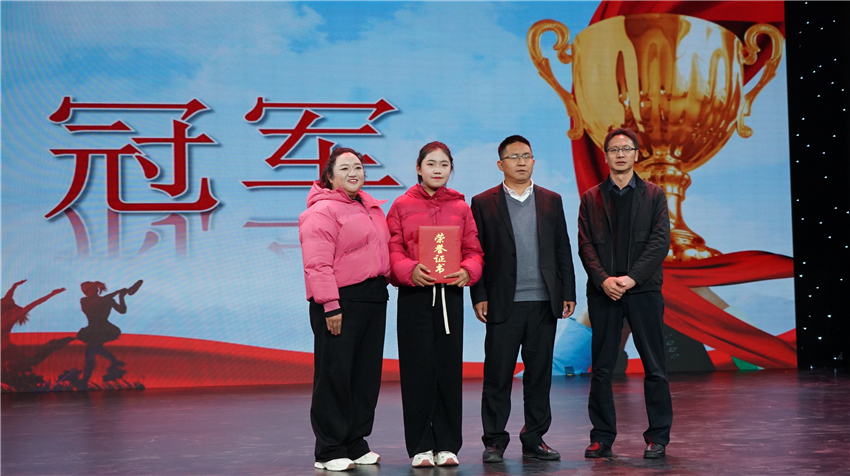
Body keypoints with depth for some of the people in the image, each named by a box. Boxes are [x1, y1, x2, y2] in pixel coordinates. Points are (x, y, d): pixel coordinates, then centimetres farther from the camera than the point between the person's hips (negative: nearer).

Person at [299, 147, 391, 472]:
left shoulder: (370, 207, 17)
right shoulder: (322, 211, -10)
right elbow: (318, 264, -17)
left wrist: (386, 278, 15)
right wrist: (330, 306, -21)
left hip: (373, 297, 9)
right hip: (341, 301, -9)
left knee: (367, 373, 12)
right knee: (334, 374, -4)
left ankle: (356, 444, 22)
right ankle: (329, 451, 5)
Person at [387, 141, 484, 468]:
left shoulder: (461, 207, 11)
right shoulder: (402, 206, 5)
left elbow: (473, 250, 8)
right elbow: (393, 251, 0)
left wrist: (467, 271, -13)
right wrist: (410, 270, -19)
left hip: (450, 294, 2)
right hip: (413, 296, -2)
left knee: (450, 368, 2)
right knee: (417, 370, 0)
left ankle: (447, 445, 12)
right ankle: (420, 447, 8)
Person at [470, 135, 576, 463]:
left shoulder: (551, 201, 11)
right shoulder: (483, 203, 4)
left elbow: (563, 250, 11)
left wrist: (568, 294, 6)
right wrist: (479, 297, -6)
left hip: (544, 303, 3)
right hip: (503, 304, -2)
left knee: (540, 374, 7)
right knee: (497, 376, 1)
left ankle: (534, 439, 17)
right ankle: (494, 441, 10)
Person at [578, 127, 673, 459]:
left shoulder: (654, 195, 8)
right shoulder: (591, 198, 11)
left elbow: (660, 241, -2)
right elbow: (585, 245, 4)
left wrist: (631, 277, -12)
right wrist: (603, 279, -12)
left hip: (644, 290, -1)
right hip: (603, 292, 1)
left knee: (654, 367, 1)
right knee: (601, 368, 3)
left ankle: (658, 438, 10)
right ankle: (602, 437, 11)